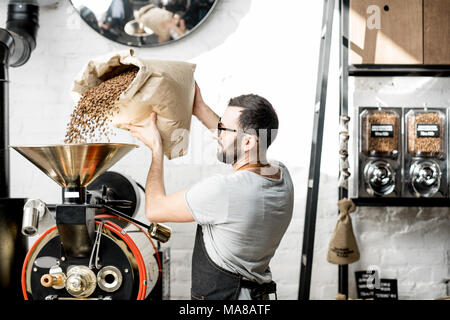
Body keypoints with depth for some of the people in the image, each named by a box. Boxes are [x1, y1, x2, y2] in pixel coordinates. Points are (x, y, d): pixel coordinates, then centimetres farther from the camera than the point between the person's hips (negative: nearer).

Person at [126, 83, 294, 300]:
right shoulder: (282, 175, -4)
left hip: (219, 295, -8)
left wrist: (156, 148, -2)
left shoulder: (223, 190, -26)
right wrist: (199, 109, 20)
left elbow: (154, 210, -12)